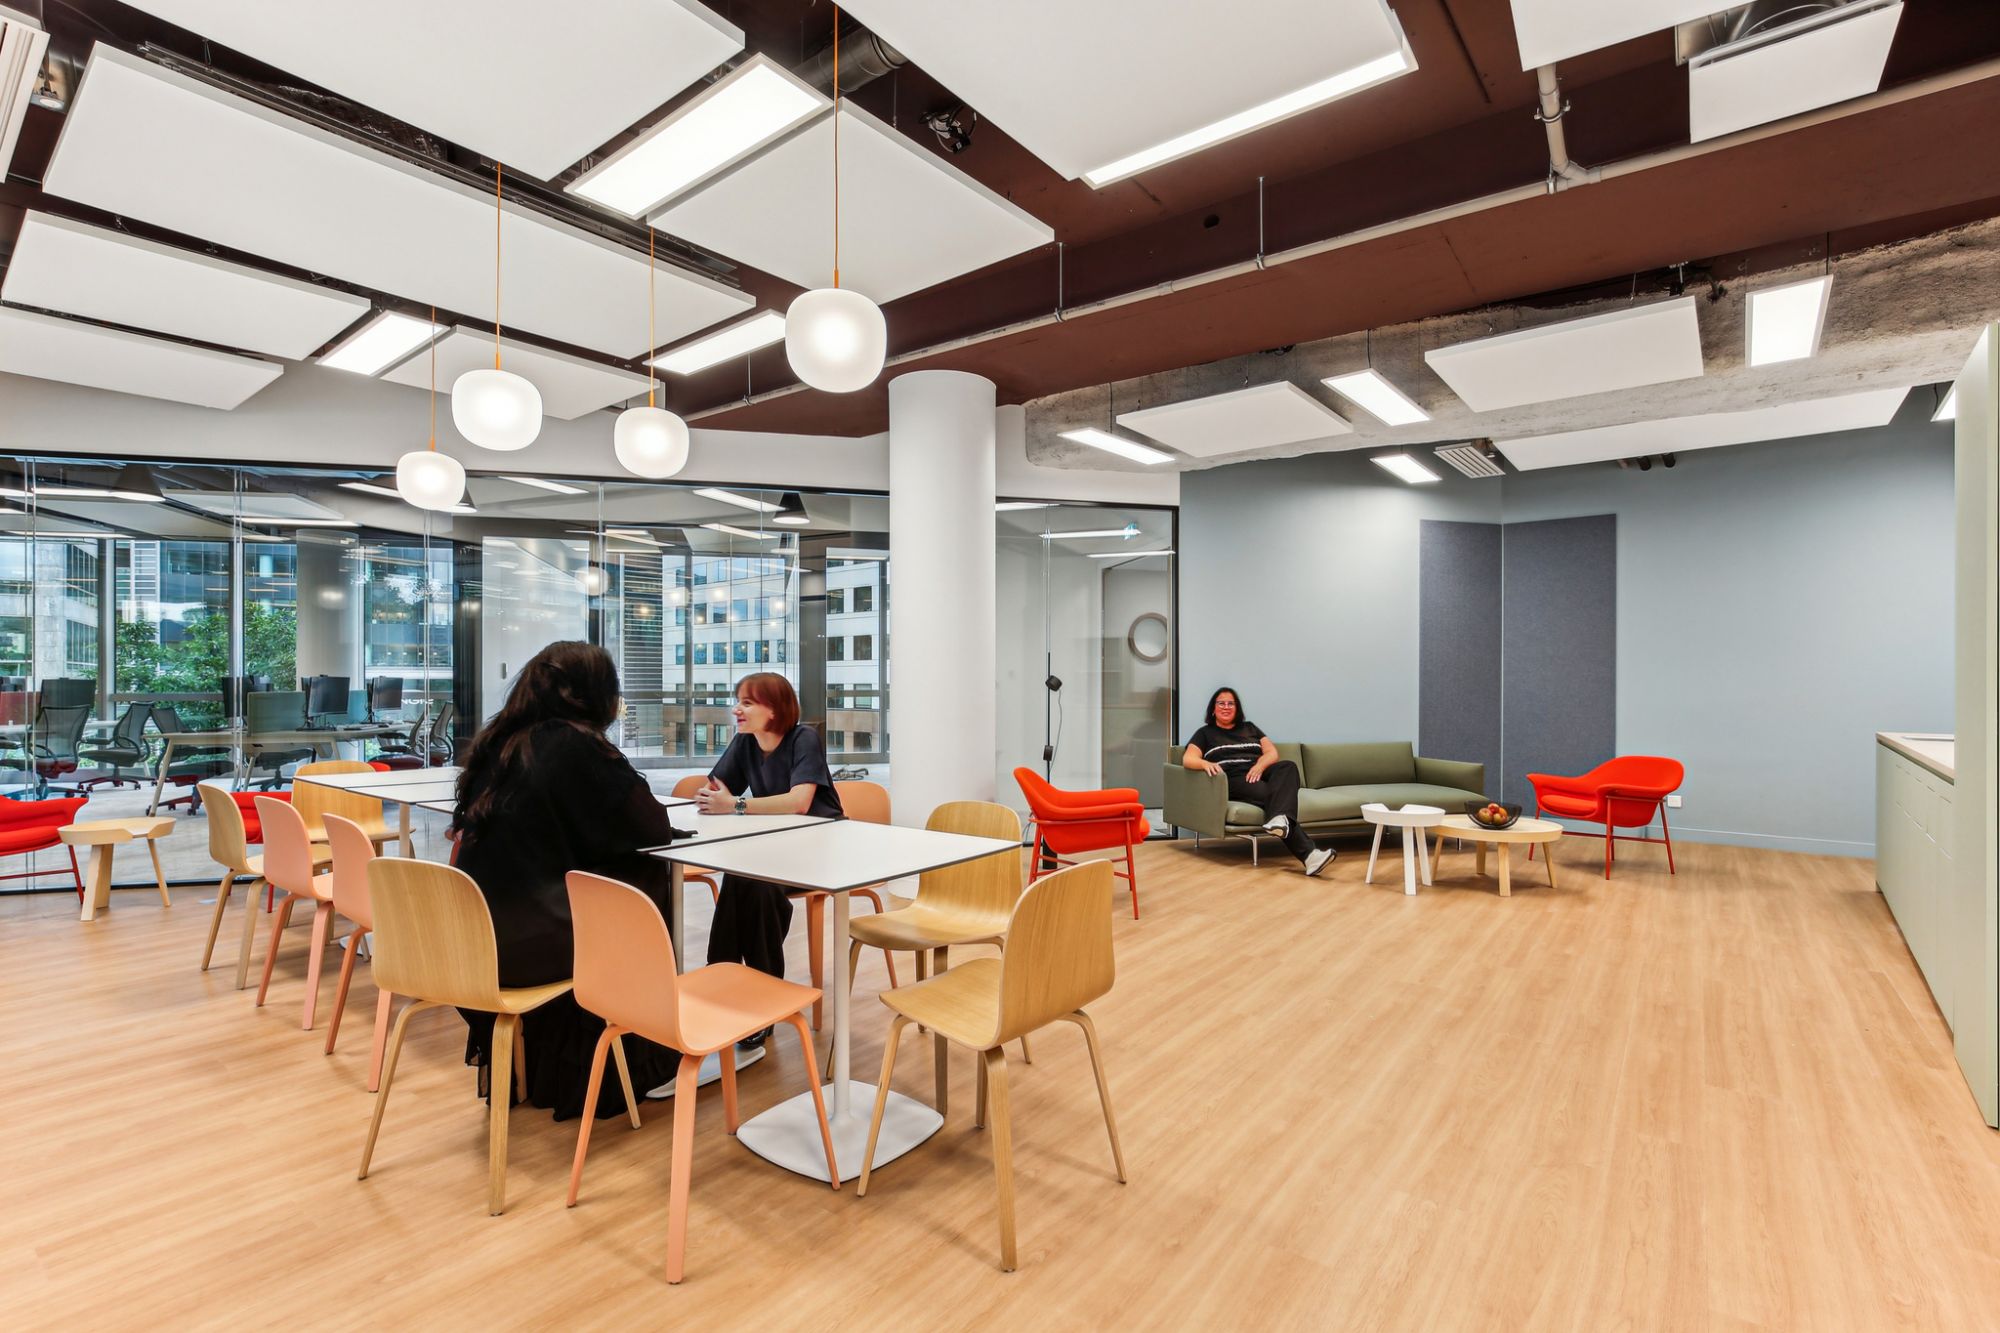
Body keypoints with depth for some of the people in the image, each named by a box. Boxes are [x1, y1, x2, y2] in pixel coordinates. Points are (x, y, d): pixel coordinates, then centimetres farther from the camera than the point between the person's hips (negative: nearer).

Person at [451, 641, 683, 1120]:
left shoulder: (497, 740, 7)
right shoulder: (577, 745, -14)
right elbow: (653, 827, -10)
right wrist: (640, 801, 12)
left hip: (474, 933, 7)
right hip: (527, 937, -7)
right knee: (650, 883, 13)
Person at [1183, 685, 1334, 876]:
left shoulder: (1249, 727, 28)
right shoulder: (1205, 733, 17)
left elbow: (1272, 752, 15)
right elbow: (1188, 759, 1)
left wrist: (1260, 766, -10)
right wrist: (1206, 764, -24)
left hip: (1258, 775, 4)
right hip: (1233, 781, -4)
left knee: (1287, 766, -30)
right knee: (1271, 794, -33)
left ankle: (1279, 819, -55)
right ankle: (1309, 854, -47)